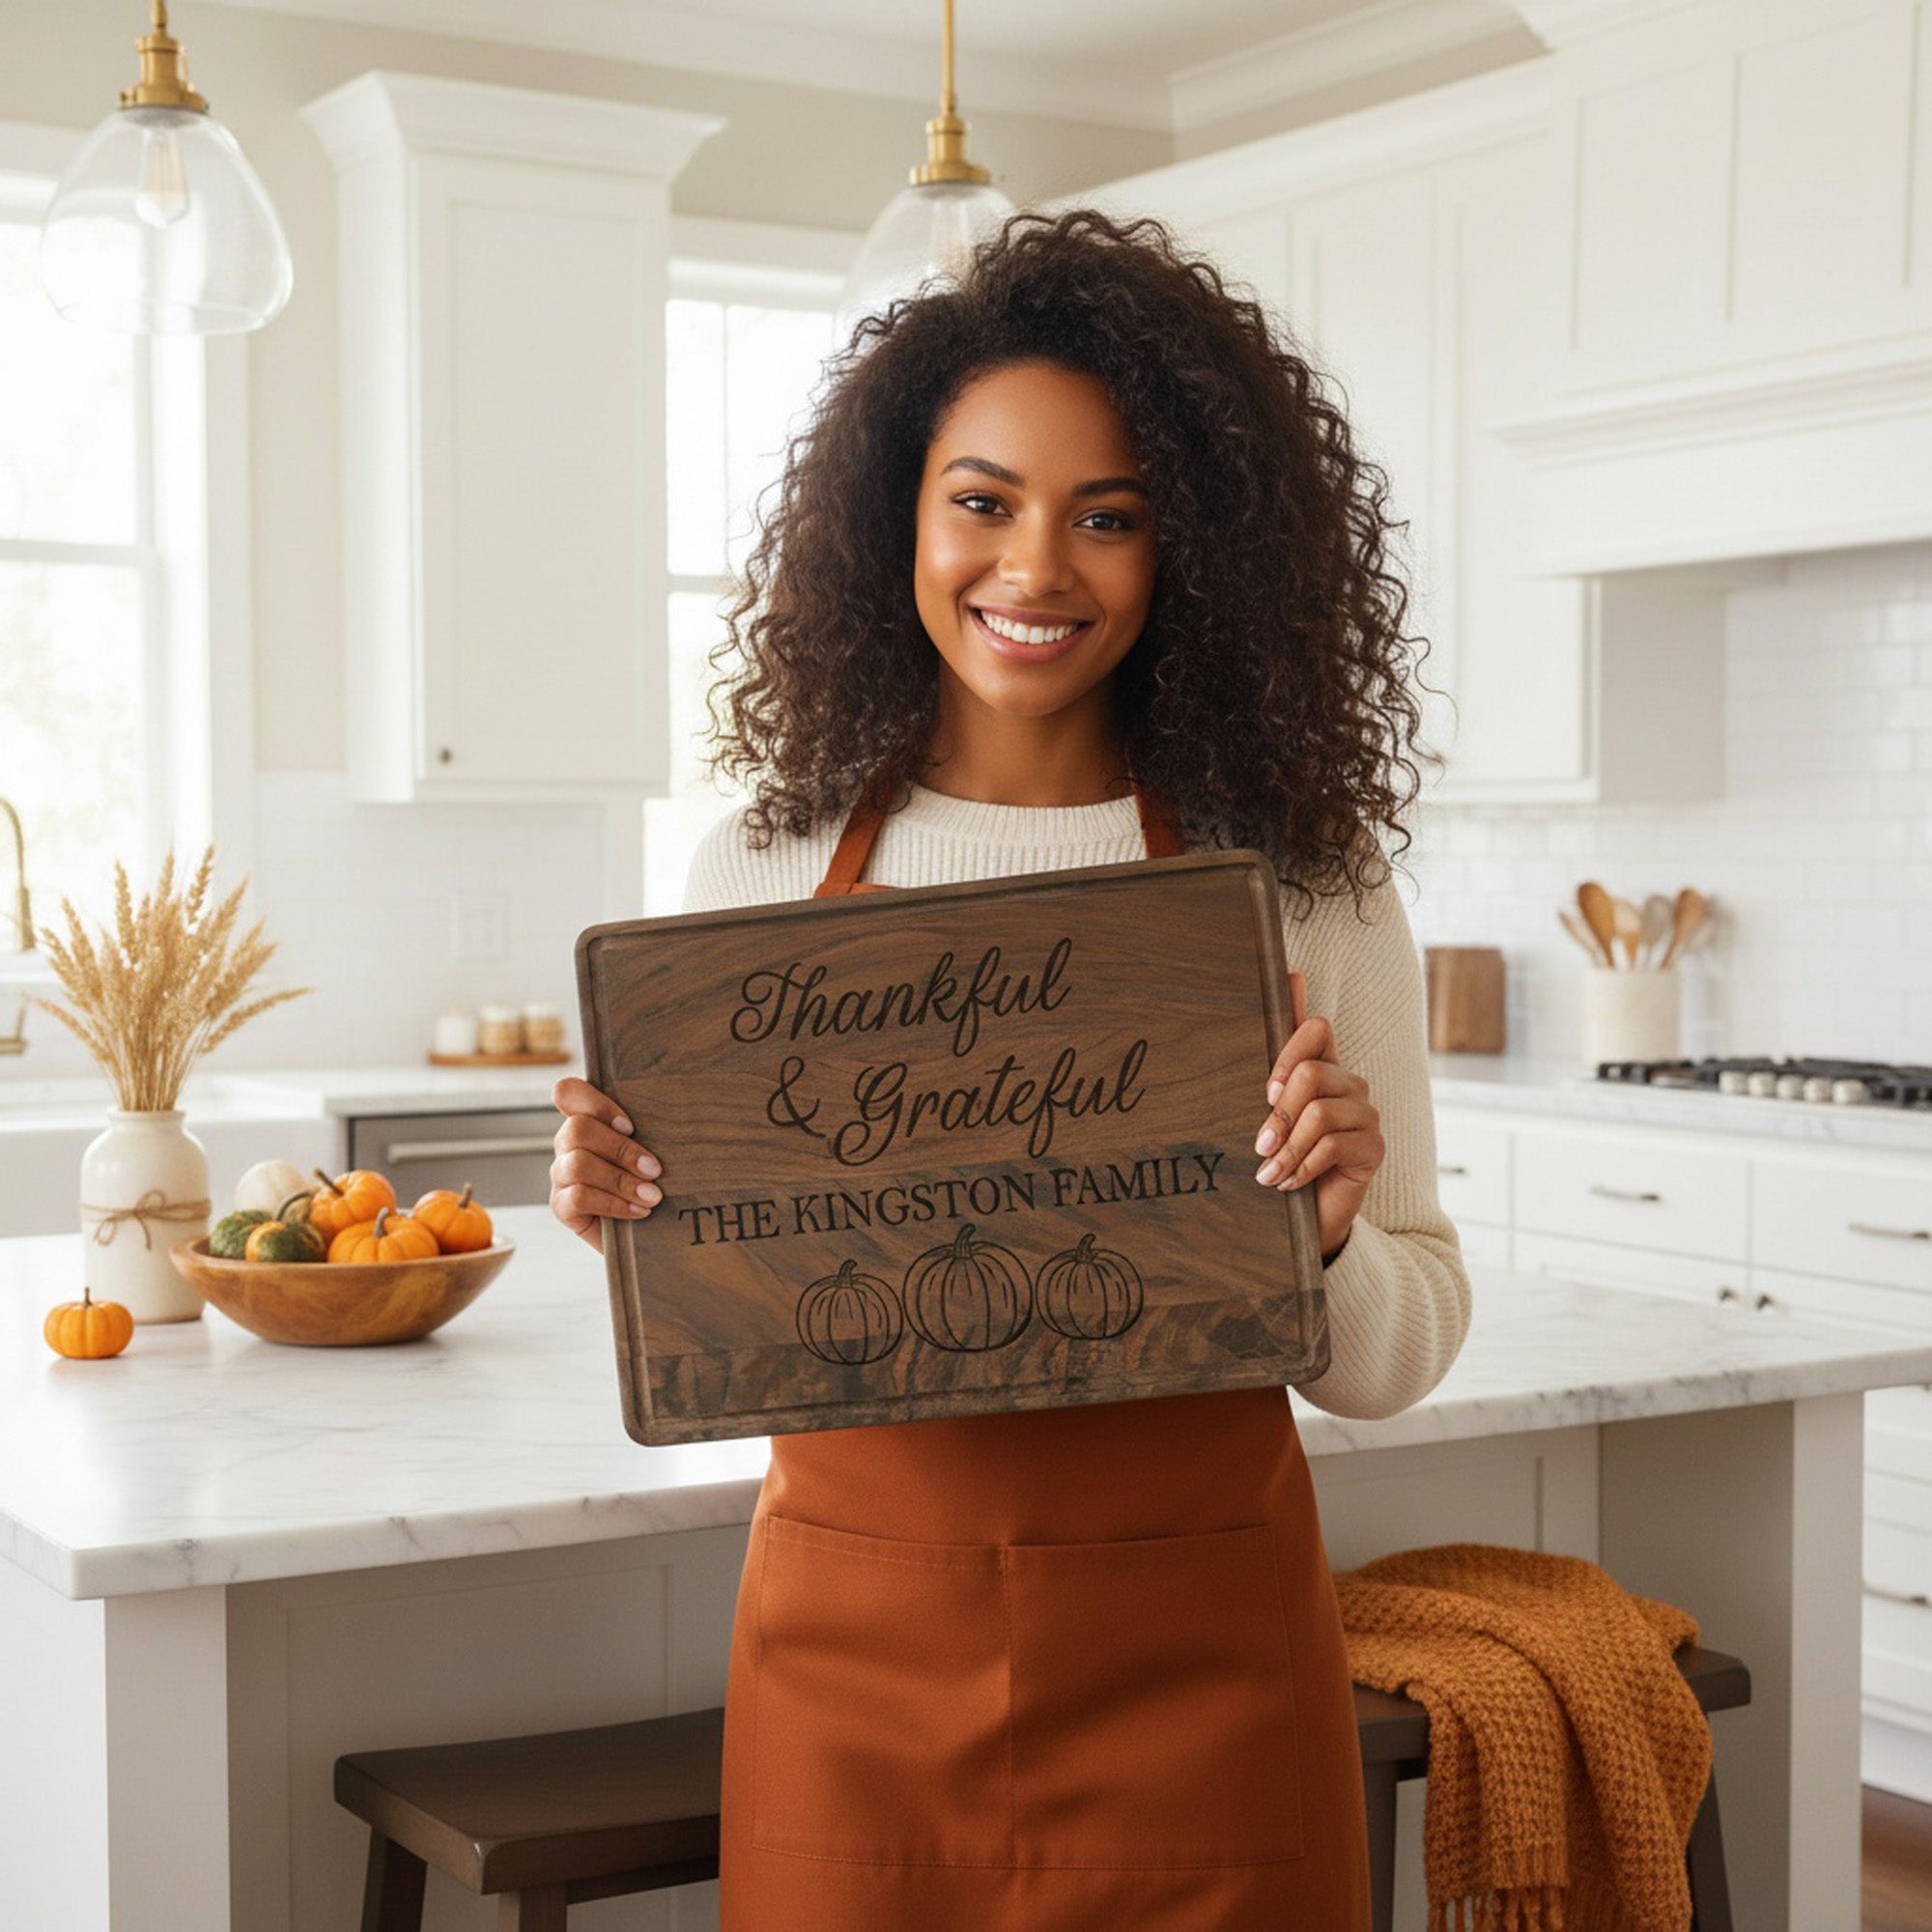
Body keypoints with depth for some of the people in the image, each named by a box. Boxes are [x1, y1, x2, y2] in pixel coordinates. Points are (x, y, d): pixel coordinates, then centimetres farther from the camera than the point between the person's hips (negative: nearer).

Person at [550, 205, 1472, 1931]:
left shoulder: (1303, 881, -4)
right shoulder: (762, 876, 0)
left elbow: (1393, 1366, 2)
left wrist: (1326, 1226, -18)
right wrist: (614, 1206, -11)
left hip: (1195, 1676, -1)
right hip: (851, 1655, 1)